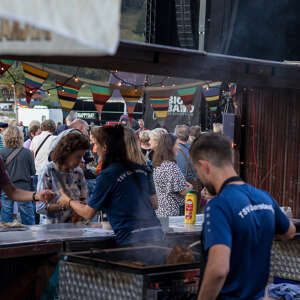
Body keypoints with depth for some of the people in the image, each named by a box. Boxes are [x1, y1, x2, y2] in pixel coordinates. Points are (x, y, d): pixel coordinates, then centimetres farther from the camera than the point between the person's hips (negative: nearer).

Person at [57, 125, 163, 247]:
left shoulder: (108, 175, -6)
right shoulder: (141, 169, 11)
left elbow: (88, 213, 2)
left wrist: (69, 201, 22)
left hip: (133, 240, -6)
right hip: (157, 234, 6)